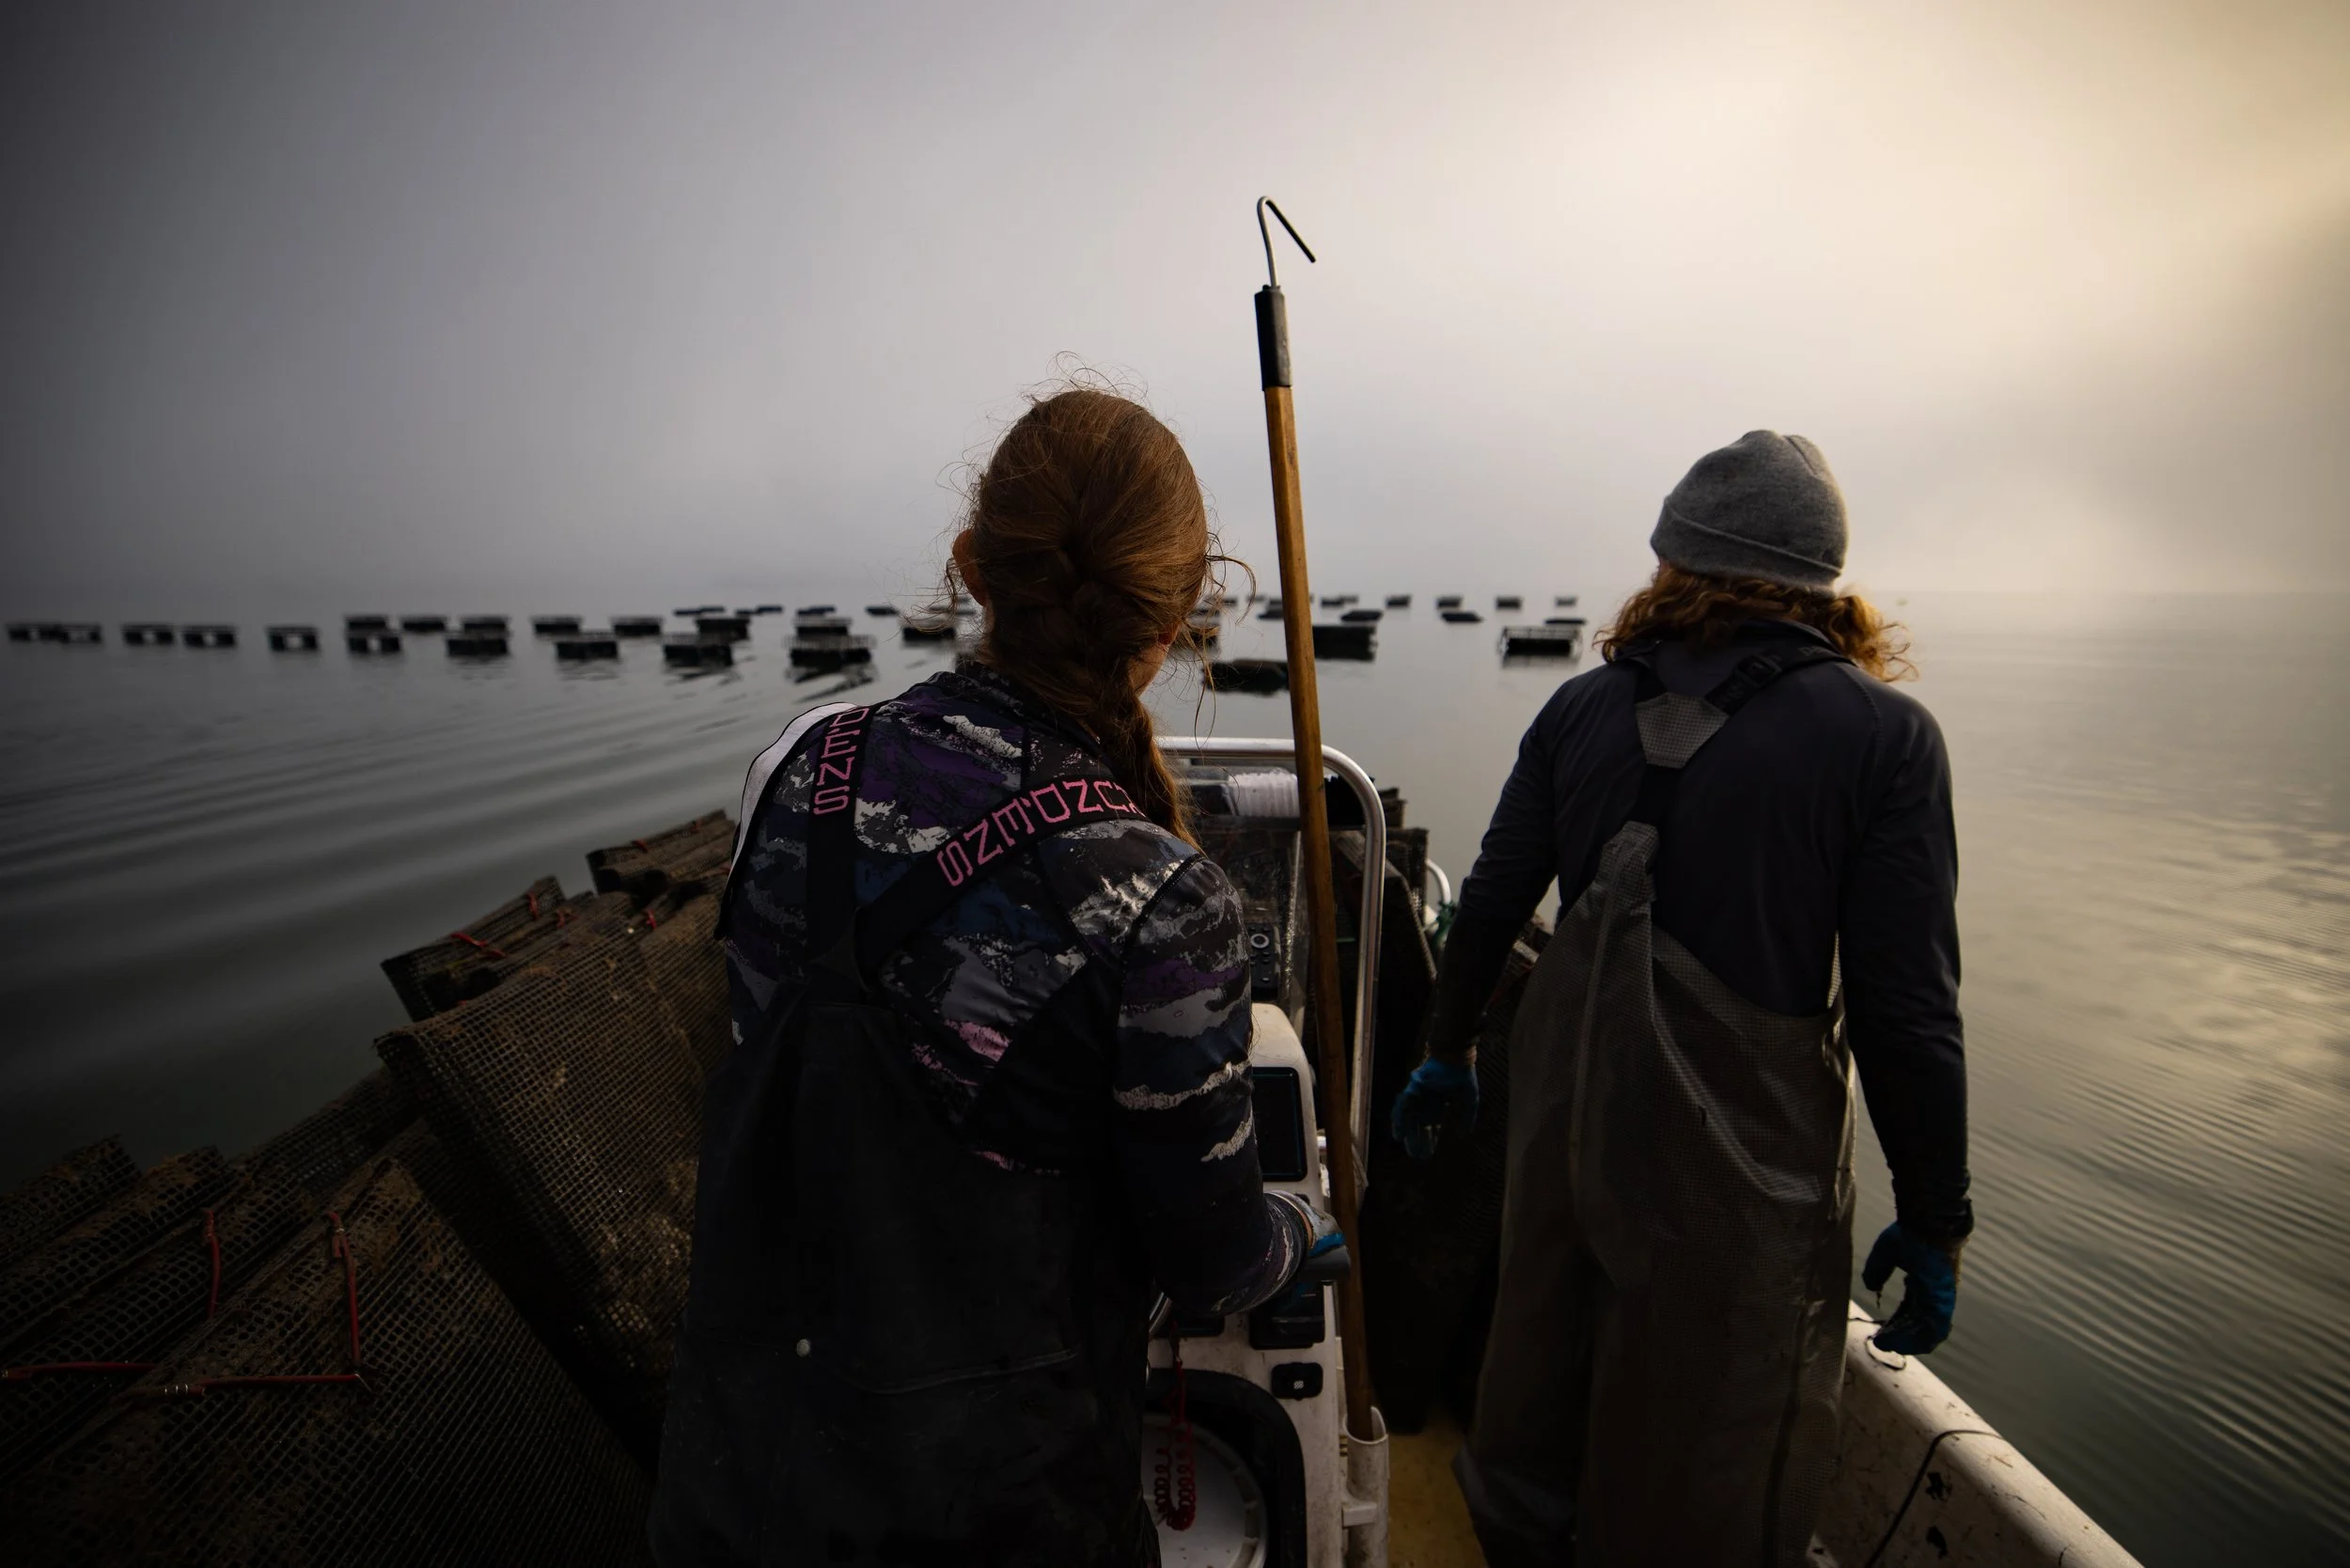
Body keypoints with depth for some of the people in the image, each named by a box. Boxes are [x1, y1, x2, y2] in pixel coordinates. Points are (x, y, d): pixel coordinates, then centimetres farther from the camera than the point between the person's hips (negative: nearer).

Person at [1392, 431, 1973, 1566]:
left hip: (1565, 1122, 4)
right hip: (1741, 1160, -3)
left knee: (1538, 1399, 25)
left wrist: (1445, 1057, 17)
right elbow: (1906, 1008, -10)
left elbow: (1489, 906, 4)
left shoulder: (1583, 707, -1)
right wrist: (1932, 1220, 3)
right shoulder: (1883, 734, -10)